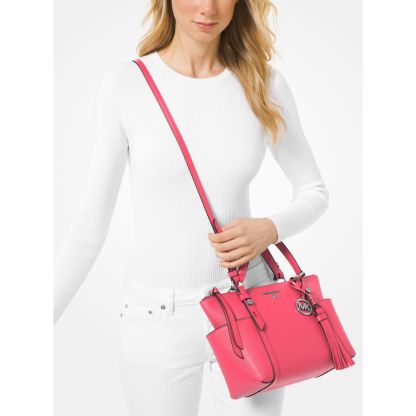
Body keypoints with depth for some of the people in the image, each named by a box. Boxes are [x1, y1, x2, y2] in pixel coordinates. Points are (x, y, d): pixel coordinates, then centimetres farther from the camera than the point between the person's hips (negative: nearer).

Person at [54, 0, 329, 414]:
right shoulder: (124, 84, -9)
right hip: (157, 318, -1)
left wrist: (269, 229, -15)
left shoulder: (264, 84, -4)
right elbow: (90, 224, -5)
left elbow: (314, 191, 6)